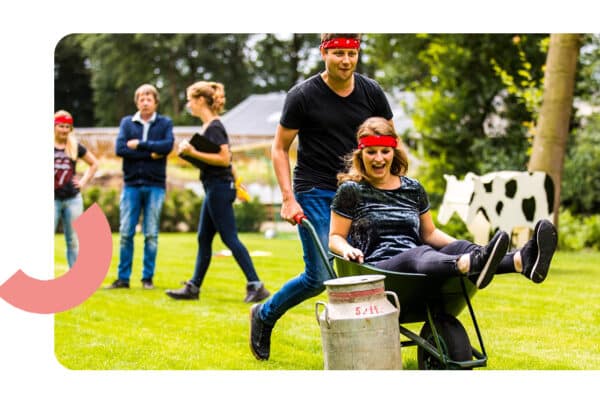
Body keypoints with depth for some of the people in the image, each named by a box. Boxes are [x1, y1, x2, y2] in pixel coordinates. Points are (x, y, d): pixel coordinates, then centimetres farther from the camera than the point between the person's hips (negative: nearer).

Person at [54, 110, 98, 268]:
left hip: (73, 199, 3)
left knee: (73, 241, 9)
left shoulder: (75, 147, 7)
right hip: (52, 199, -3)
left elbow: (94, 163, 19)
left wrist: (84, 181, 8)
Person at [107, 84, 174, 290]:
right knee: (125, 234, 0)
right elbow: (120, 148, -7)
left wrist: (140, 144, -10)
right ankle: (123, 277, 7)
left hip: (155, 185, -1)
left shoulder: (165, 123, 7)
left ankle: (148, 278, 9)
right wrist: (150, 154, -10)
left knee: (151, 235, 2)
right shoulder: (127, 122, 8)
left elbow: (167, 145, -12)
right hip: (131, 184, 1)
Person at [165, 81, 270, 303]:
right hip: (214, 188, 10)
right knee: (203, 239, 13)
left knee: (230, 238, -9)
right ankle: (193, 287, 18)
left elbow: (224, 158, -23)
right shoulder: (209, 126, 14)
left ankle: (256, 286, -8)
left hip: (219, 187, -10)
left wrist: (194, 153, -23)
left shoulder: (214, 127, -15)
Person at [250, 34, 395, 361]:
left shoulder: (371, 92, 3)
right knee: (319, 277, -6)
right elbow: (279, 148, -2)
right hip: (315, 195, -4)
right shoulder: (302, 96, -7)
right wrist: (288, 199, -10)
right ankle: (264, 315, 18)